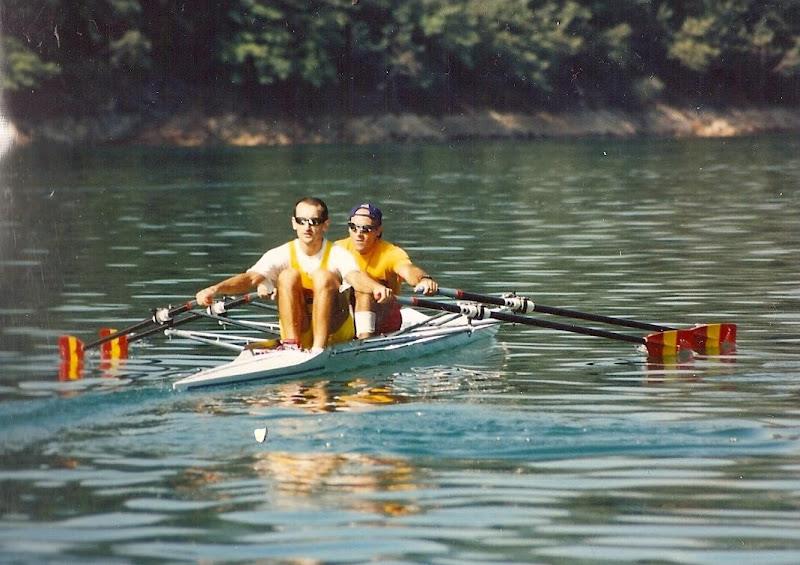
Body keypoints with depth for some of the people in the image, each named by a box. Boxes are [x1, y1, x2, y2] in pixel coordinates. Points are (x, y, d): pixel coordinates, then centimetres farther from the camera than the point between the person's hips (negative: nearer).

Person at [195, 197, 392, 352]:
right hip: (298, 330, 1)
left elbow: (355, 276, -29)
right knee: (289, 276, -19)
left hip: (334, 332, -1)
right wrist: (215, 289, -39)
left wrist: (376, 287, -55)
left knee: (323, 276, -25)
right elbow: (251, 278, -19)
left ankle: (319, 347, -34)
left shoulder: (337, 255, -8)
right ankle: (291, 343, -30)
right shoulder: (282, 255, -4)